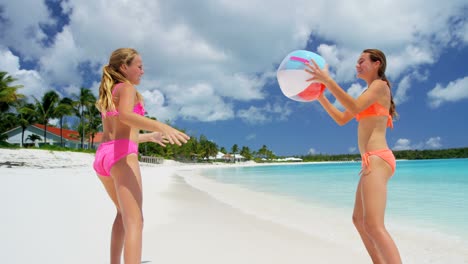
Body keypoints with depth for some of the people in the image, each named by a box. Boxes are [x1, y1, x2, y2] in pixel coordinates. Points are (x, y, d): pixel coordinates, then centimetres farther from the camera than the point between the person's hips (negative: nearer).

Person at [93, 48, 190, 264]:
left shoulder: (106, 96, 26)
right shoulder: (127, 88, 1)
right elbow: (124, 116, -22)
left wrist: (149, 136, 40)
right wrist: (161, 127, -37)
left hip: (102, 157, 9)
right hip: (121, 155, -9)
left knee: (124, 213, 26)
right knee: (134, 221, -16)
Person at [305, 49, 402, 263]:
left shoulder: (380, 85, -2)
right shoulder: (369, 93, 25)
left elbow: (354, 108, -21)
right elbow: (341, 119, 23)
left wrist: (327, 81, -22)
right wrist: (321, 98, 15)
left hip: (377, 160, -10)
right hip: (373, 162, 10)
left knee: (373, 225, -21)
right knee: (359, 220, 16)